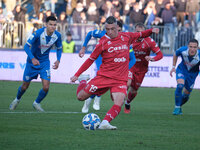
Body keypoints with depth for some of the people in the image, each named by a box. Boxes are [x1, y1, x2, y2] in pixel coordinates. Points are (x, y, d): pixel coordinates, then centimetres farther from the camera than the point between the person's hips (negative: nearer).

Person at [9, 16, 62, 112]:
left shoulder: (57, 35, -12)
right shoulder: (38, 33, -25)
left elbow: (59, 48, 6)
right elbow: (27, 46, -25)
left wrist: (58, 60, -10)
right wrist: (32, 58, -40)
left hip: (45, 62, 3)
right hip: (32, 61, -2)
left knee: (46, 87, -11)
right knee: (24, 87, 8)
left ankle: (37, 103, 18)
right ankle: (17, 99, 41)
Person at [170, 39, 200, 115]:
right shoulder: (182, 50, -28)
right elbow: (175, 54, -2)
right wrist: (173, 67, -1)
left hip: (192, 73, 1)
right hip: (182, 69, -1)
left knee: (186, 95, 9)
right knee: (180, 85, -27)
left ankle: (178, 106, 40)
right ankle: (177, 107, -12)